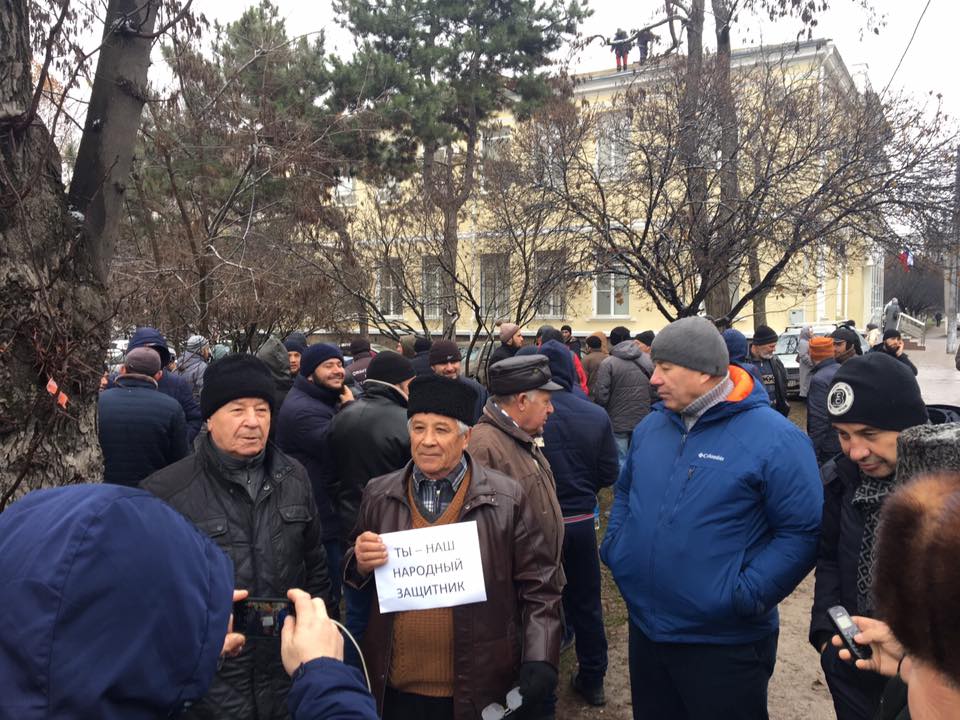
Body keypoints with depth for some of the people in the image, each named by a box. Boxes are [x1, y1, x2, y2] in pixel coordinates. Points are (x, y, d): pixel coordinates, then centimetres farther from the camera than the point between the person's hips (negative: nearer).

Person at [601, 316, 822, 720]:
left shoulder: (774, 439, -16)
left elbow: (803, 532, -17)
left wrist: (744, 596, -22)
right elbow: (625, 490, 19)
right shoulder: (650, 427, 4)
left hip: (725, 642, -6)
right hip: (644, 629, 6)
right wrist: (615, 545, 5)